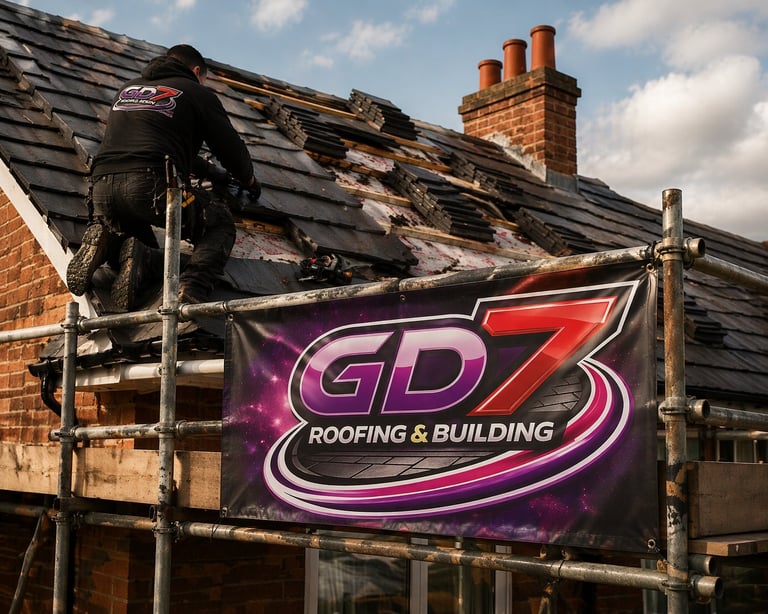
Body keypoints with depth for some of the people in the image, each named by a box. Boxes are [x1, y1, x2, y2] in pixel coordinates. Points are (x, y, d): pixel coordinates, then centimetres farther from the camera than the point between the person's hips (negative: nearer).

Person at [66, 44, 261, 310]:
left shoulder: (128, 88, 33)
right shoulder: (198, 93, 15)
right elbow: (230, 146, 17)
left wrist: (205, 168, 50)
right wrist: (250, 182, 38)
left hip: (102, 186, 6)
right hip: (150, 185, -6)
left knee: (148, 256, 28)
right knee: (220, 223, 14)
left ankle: (105, 243, -6)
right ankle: (190, 290, -13)